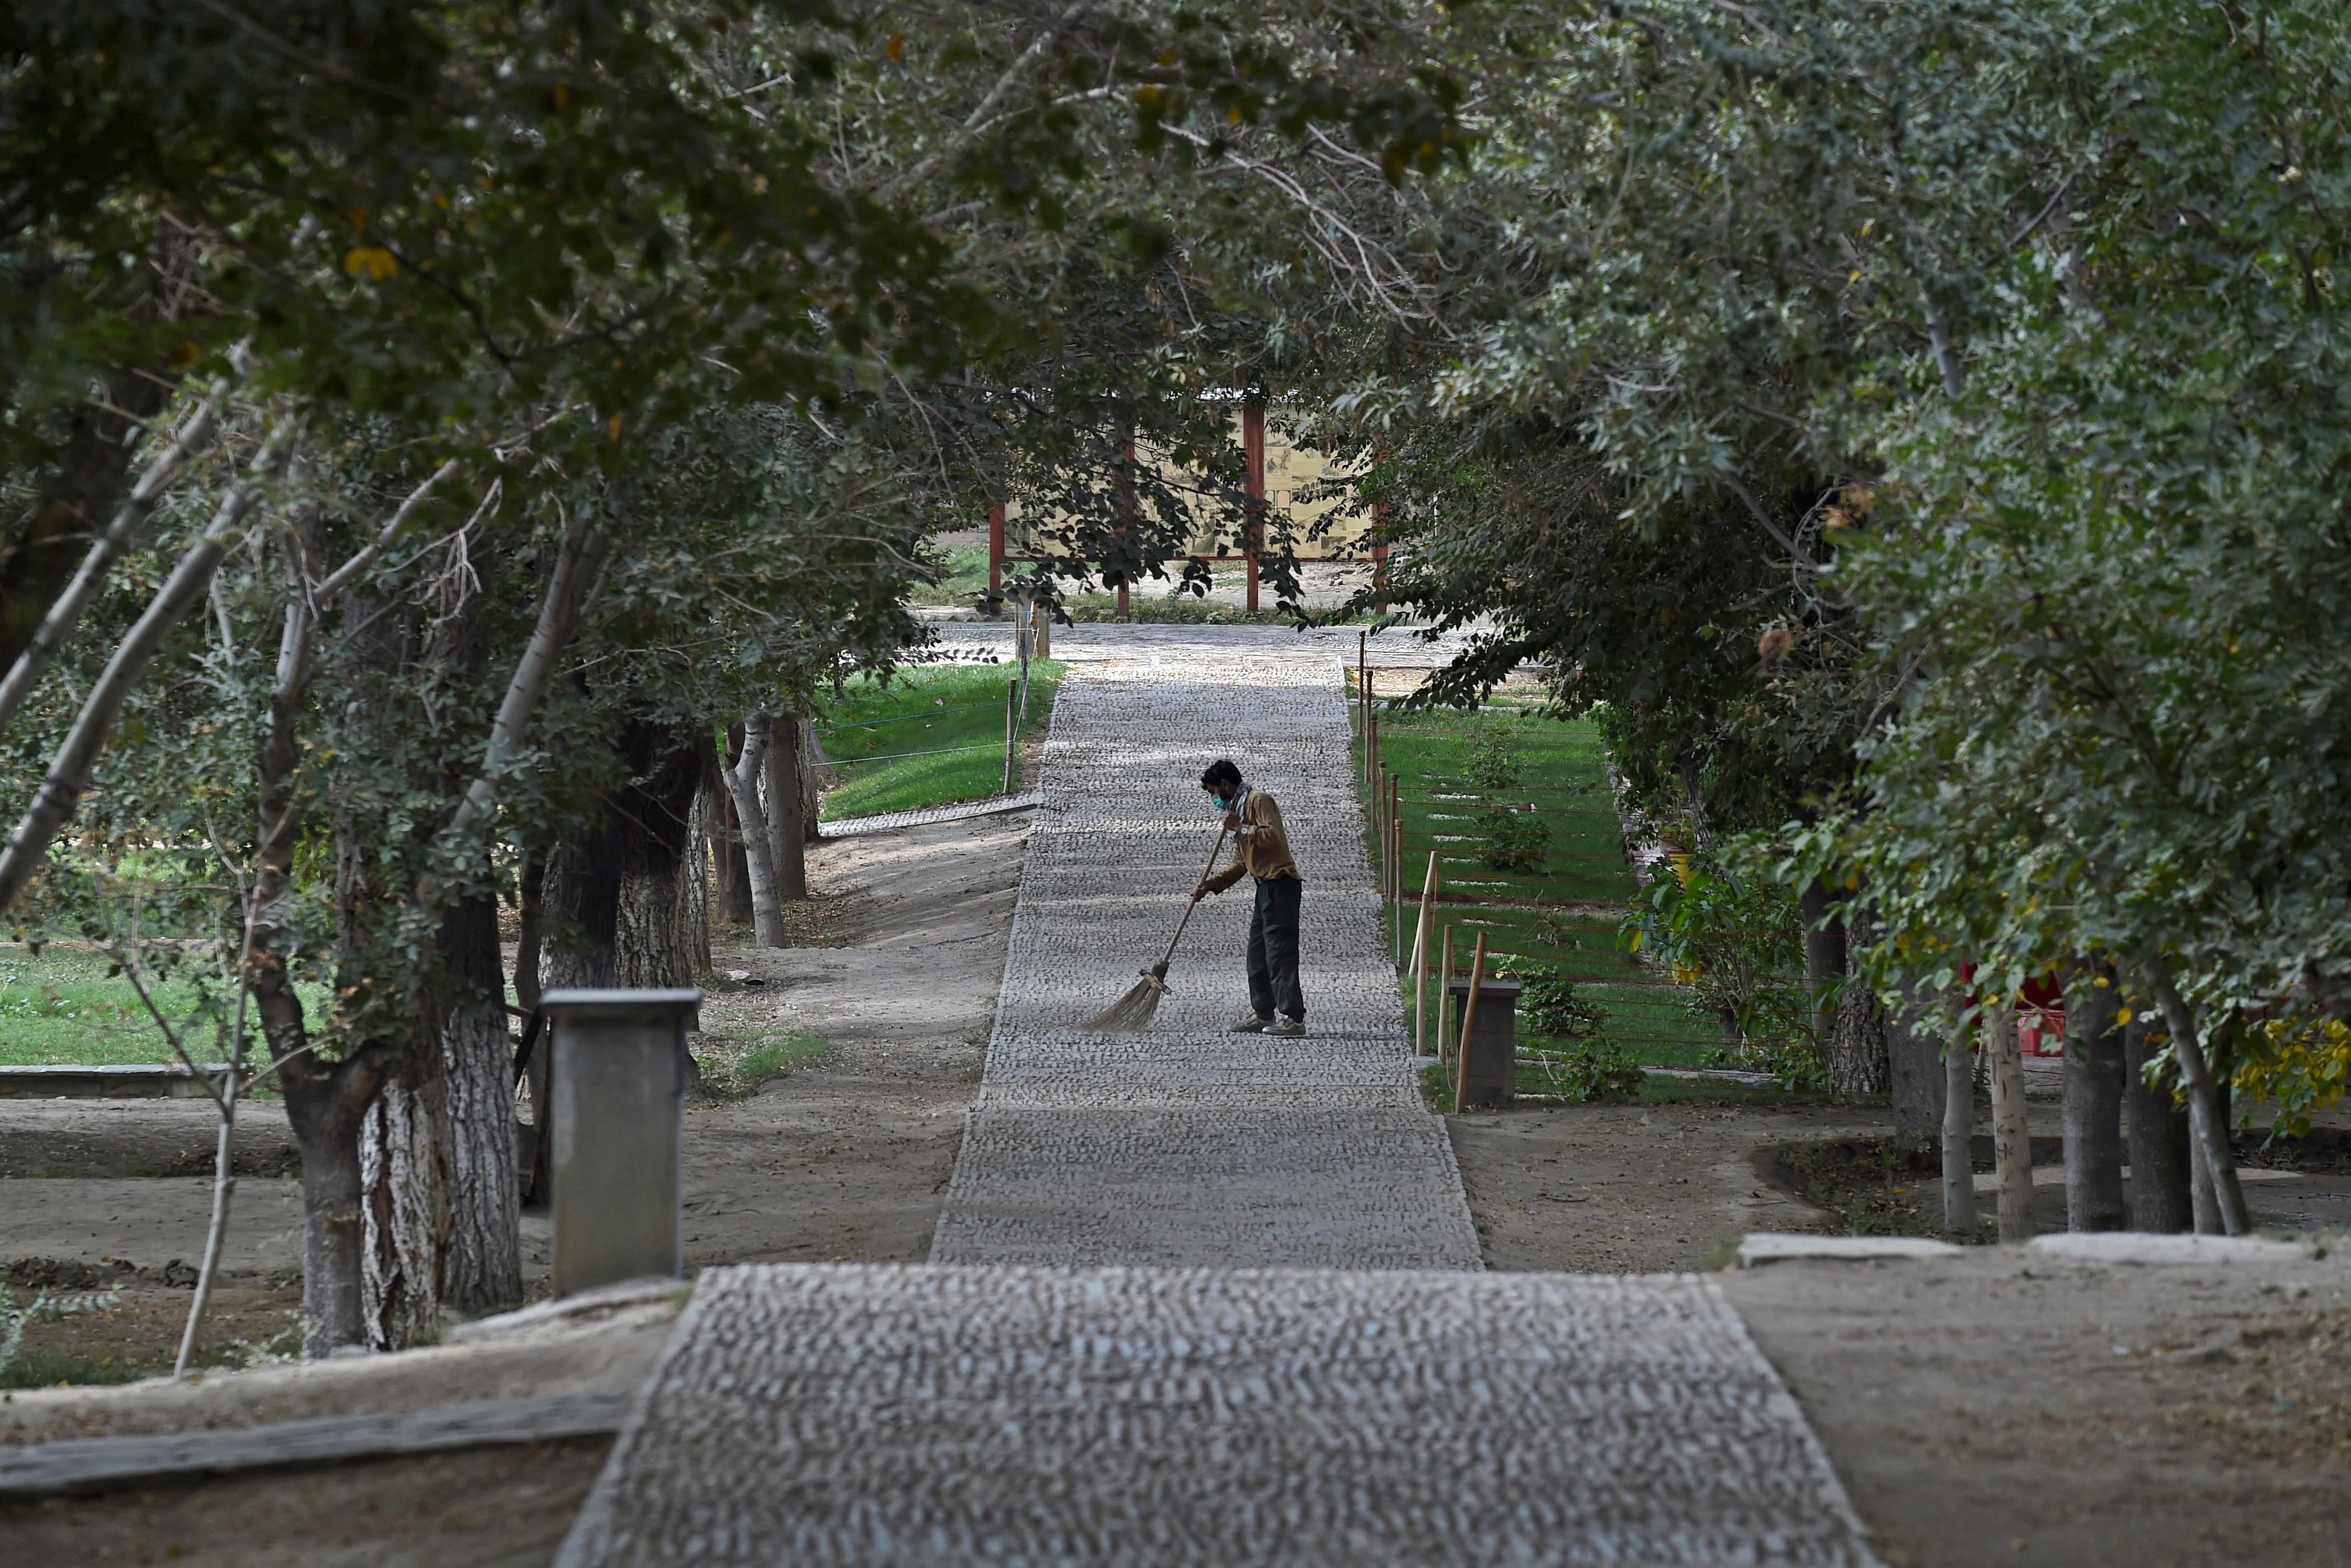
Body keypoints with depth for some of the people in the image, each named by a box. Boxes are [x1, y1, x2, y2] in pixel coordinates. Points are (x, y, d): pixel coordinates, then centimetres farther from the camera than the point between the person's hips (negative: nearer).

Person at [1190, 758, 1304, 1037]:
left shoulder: (1258, 800, -6)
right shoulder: (1238, 809, 24)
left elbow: (1273, 836, -23)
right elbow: (1240, 865, 25)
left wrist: (1240, 829, -15)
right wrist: (1208, 886, 18)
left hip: (1280, 883, -11)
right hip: (1267, 886, 11)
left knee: (1280, 951, -13)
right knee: (1258, 951, 14)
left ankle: (1293, 1017, -15)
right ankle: (1262, 1013, 21)